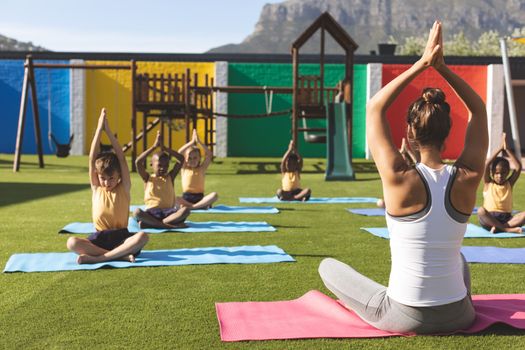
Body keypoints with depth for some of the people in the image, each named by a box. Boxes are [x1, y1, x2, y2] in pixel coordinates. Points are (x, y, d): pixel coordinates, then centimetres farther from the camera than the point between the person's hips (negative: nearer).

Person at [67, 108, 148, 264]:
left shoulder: (124, 188, 3)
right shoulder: (96, 188, 6)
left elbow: (121, 158, -6)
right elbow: (92, 158, -3)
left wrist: (108, 130, -6)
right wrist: (99, 128, -6)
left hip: (121, 237, -1)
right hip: (99, 239, 1)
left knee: (143, 236, -34)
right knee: (72, 242, -29)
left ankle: (96, 258, -33)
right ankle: (121, 255, -33)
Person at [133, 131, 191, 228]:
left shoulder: (170, 177, 13)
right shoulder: (148, 178, 8)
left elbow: (181, 159, 3)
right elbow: (138, 162, -8)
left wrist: (164, 148, 0)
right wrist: (154, 146, -7)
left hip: (168, 212, 2)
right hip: (151, 213, -2)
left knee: (185, 210, -30)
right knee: (137, 212, -34)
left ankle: (149, 223, -33)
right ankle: (169, 225, -38)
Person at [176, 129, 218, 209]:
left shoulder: (201, 169, 10)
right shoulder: (184, 169, 8)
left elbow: (209, 154, -3)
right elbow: (179, 153, -7)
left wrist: (199, 142, -10)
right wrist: (192, 142, -9)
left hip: (199, 198, 1)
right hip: (186, 199, -1)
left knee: (214, 195, -29)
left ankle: (190, 206, -33)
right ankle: (200, 205, -31)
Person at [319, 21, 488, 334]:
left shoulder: (400, 180, -20)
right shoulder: (467, 179, -12)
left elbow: (375, 109, -8)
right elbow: (479, 110, 4)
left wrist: (421, 64, -7)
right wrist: (441, 66, -3)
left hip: (404, 318, -4)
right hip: (458, 317, 4)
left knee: (328, 266, 20)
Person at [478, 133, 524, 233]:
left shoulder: (509, 184, 11)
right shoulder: (488, 184, 4)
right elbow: (486, 165, -10)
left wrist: (506, 150, -1)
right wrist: (500, 149, -6)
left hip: (506, 219, 2)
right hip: (489, 219, -2)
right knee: (481, 211, -36)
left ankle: (499, 227, -32)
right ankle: (507, 229, -34)